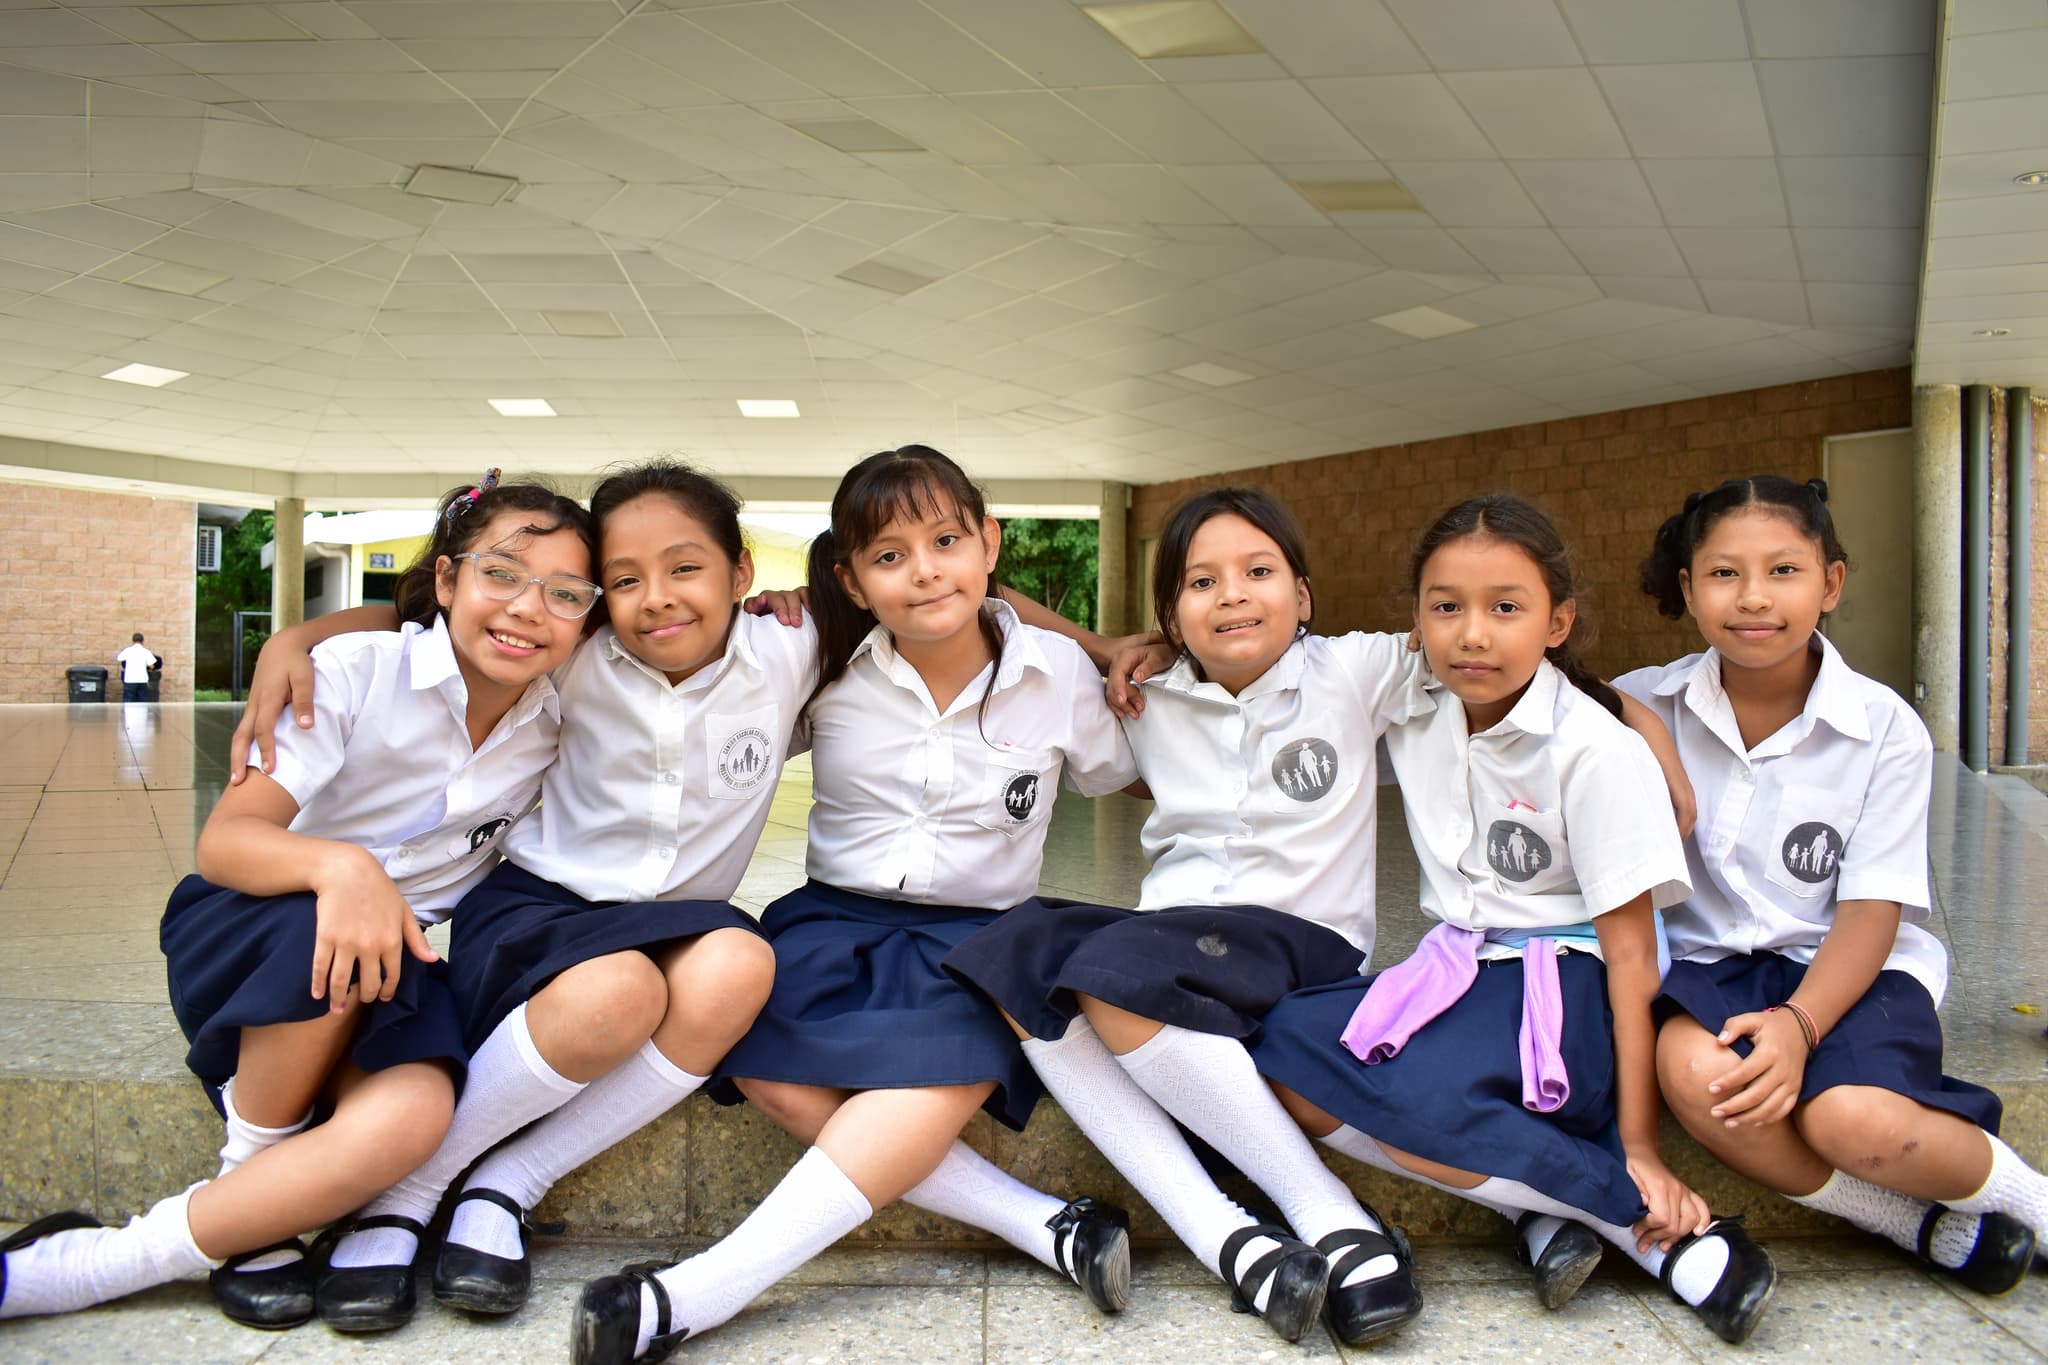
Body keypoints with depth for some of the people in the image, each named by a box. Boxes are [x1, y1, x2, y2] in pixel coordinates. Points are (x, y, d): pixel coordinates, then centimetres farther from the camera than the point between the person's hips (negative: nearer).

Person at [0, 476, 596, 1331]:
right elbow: (222, 841, -23)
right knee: (327, 938, -40)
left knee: (408, 1119, -33)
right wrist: (338, 866, -42)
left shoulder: (556, 728, -2)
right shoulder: (358, 671, -14)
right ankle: (245, 1198, -13)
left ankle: (82, 1269, -18)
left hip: (400, 968, 2)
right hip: (249, 941, -2)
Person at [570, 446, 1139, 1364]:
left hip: (978, 931, -1)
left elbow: (1109, 774, 17)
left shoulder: (1059, 673, -1)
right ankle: (1044, 1224, -26)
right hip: (839, 917, 2)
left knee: (947, 1073, -33)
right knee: (768, 1069, -28)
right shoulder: (828, 669, -2)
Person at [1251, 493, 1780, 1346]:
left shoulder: (1596, 752, -12)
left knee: (1408, 1091, -34)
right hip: (1457, 974, 7)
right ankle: (1539, 1213, -19)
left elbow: (1631, 954, -12)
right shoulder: (1416, 717, 3)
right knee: (1279, 1049, -20)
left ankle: (1653, 1227, -17)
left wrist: (1640, 1148, -15)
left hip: (1565, 989, -6)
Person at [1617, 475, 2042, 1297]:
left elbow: (1871, 911, -9)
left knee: (1852, 1117, -32)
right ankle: (1920, 1224, -11)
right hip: (1711, 961, 2)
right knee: (1693, 1071, -33)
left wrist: (1799, 1023, -26)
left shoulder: (1885, 728, -7)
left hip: (1845, 968, -1)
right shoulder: (1649, 708, -4)